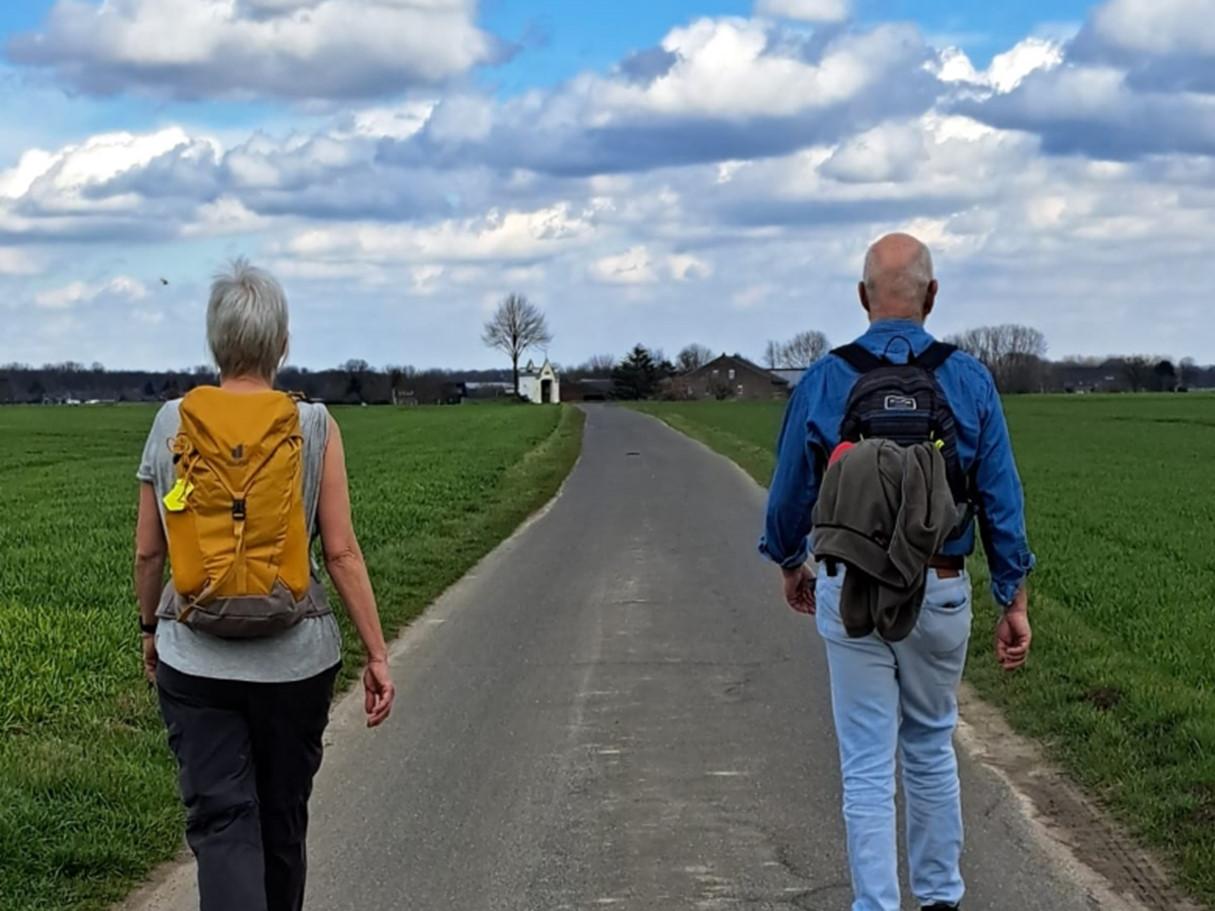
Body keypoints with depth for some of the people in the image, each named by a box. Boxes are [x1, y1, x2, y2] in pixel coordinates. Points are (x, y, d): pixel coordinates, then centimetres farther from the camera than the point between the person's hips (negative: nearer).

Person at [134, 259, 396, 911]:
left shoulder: (171, 424, -2)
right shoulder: (313, 428, -7)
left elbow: (148, 550, 4)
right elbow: (342, 553, -7)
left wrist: (150, 627, 21)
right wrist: (377, 655, 0)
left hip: (195, 660, 0)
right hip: (294, 658, 0)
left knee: (220, 822, -2)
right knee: (282, 819, 17)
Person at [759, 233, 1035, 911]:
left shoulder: (824, 382, -6)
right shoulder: (970, 381, -5)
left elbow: (790, 493, 2)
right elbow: (1002, 500, -3)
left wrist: (792, 567, 20)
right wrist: (1015, 603, 3)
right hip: (940, 593, 1)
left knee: (868, 765, 4)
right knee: (932, 748, 20)